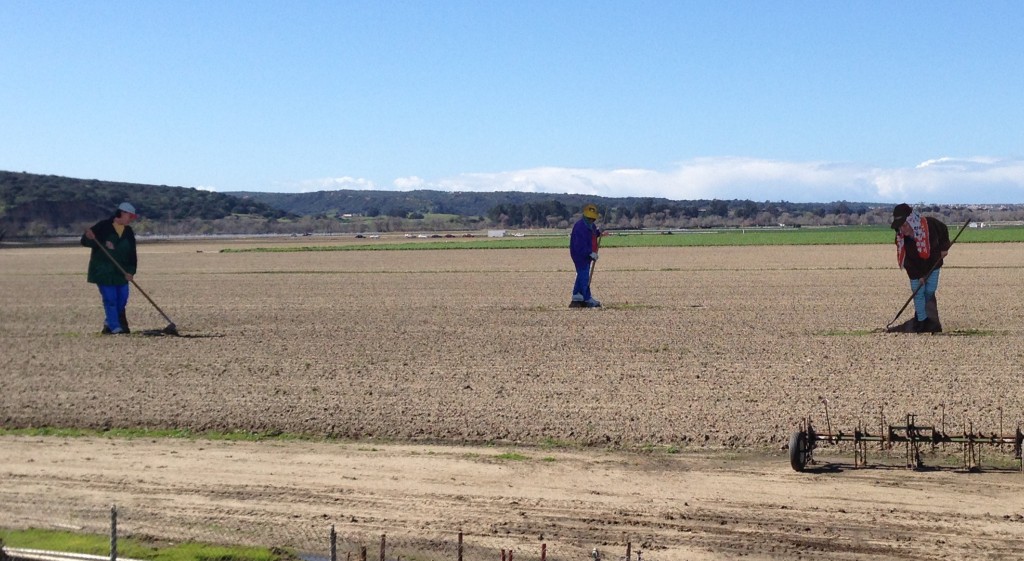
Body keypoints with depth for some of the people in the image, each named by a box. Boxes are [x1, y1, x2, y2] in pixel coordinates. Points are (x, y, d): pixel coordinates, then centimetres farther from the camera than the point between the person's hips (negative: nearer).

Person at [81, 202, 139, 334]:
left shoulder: (129, 232, 8)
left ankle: (109, 323, 24)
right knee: (110, 299, -9)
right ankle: (114, 327, -5)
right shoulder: (103, 227, -8)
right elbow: (85, 240, -7)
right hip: (103, 272, -6)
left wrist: (130, 270, -6)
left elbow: (132, 254, 6)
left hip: (121, 272, 6)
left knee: (122, 299, 7)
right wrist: (89, 238, -31)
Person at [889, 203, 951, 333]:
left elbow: (944, 230, -7)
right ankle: (921, 320, 18)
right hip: (916, 268, 0)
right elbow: (906, 259, -17)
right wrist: (918, 276, -16)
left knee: (930, 291, 7)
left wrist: (944, 248, -5)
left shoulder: (931, 224, -32)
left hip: (933, 263, 0)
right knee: (918, 293, 3)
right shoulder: (900, 238, -29)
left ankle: (922, 311, 34)